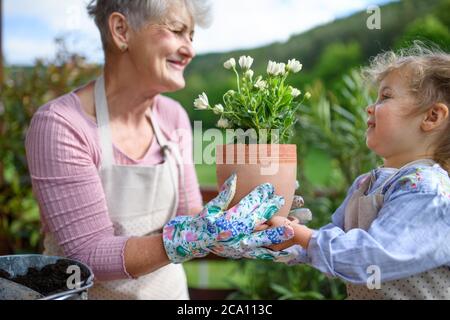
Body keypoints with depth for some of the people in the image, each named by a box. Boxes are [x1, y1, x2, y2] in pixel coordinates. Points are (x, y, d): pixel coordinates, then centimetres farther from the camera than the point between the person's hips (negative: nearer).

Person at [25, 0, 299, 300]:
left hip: (169, 288, 5)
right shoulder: (59, 124, -23)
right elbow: (90, 255, -25)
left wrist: (239, 227, -21)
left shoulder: (174, 117, -7)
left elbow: (188, 220, -3)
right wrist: (196, 238, -36)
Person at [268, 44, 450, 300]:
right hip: (359, 294, 6)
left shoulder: (426, 192, -17)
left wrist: (298, 235, -17)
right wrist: (276, 243, 3)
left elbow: (372, 256, -24)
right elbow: (333, 237, 14)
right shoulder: (365, 184, 8)